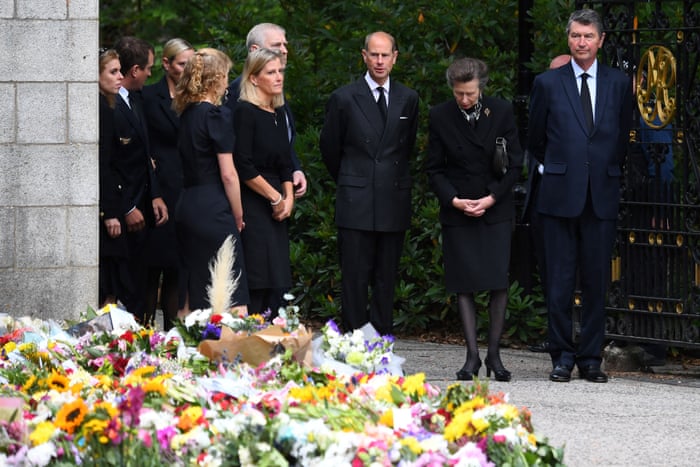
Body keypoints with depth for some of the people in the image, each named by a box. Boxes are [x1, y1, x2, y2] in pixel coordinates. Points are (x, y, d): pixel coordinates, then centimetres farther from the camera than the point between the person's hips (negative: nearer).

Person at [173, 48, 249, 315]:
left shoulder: (187, 113, 13)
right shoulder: (217, 115, -10)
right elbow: (228, 174, -12)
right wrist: (238, 216, 0)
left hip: (186, 208, 8)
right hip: (213, 210, -8)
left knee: (191, 299, 9)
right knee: (232, 301, -9)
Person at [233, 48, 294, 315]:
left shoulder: (278, 113, 15)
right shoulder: (245, 112, -10)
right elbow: (243, 167, -15)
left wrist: (289, 198, 2)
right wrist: (276, 198, -10)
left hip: (275, 211, 8)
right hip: (252, 207, -8)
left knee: (276, 281, 3)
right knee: (256, 282, -11)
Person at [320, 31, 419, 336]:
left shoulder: (408, 99, 9)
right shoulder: (344, 98, 0)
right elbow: (330, 148, 11)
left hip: (394, 204, 3)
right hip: (356, 204, -3)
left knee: (386, 282, 5)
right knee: (355, 281, -4)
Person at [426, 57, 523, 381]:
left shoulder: (501, 112, -1)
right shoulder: (440, 117, -1)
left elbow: (515, 164, 2)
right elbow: (434, 169, 4)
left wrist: (491, 199, -9)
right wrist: (454, 200, -11)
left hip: (496, 209, 0)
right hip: (457, 210, 0)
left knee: (499, 282, -6)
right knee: (464, 285, -2)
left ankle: (494, 354, 3)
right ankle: (472, 355, 1)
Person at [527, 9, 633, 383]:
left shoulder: (619, 84, 8)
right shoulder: (547, 84, 4)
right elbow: (536, 141, 14)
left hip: (602, 197, 1)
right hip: (560, 195, -1)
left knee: (596, 282, 3)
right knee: (560, 282, -1)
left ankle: (591, 358, 9)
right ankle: (562, 357, 6)